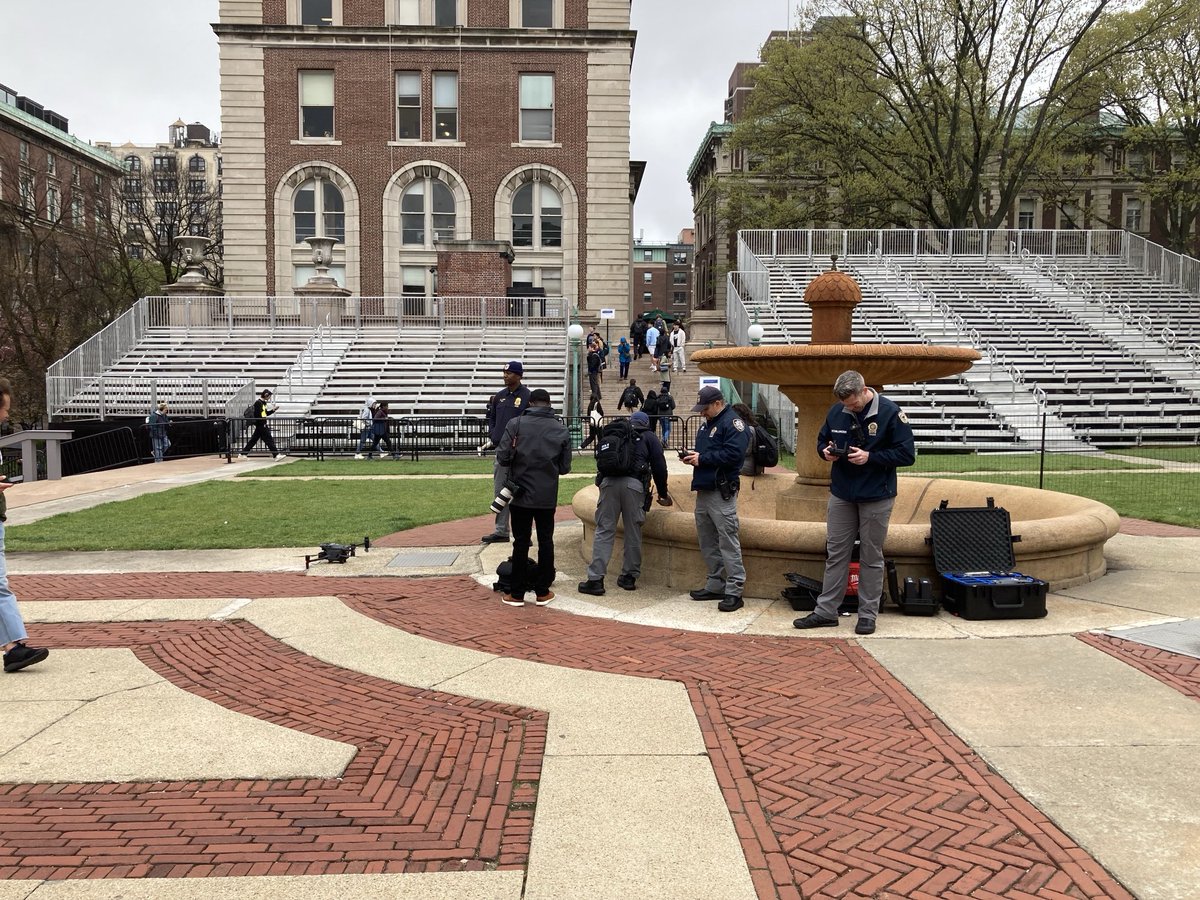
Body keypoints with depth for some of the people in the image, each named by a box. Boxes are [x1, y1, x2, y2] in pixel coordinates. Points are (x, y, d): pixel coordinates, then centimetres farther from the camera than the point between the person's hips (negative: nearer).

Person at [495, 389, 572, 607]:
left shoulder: (516, 424, -8)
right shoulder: (562, 430, -1)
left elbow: (502, 456, -13)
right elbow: (565, 467, 2)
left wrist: (514, 469, 8)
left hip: (521, 493, -1)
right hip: (547, 496, 1)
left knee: (521, 542, 6)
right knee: (546, 541, 11)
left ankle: (517, 594, 11)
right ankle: (542, 592, 17)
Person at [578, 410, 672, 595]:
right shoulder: (648, 437, 20)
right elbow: (659, 467, 13)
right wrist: (663, 494, 23)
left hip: (608, 481, 2)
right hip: (634, 483, -2)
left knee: (604, 530, 1)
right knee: (633, 532, 10)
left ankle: (595, 579, -5)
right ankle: (630, 576, 17)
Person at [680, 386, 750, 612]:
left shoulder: (733, 423, -9)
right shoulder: (707, 424, 20)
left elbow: (734, 454, -21)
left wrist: (702, 458, -16)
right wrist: (692, 455, 6)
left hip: (722, 493, -10)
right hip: (704, 490, 10)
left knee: (728, 542, -9)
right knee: (707, 541, 14)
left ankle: (734, 592, -6)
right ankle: (715, 585, 24)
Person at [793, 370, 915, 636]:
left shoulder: (890, 412, -12)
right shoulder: (836, 411, 1)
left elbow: (907, 454, -12)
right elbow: (821, 441, 16)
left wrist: (870, 457, -21)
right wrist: (825, 451, -8)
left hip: (876, 498, -4)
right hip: (841, 494, 4)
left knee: (871, 557, 6)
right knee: (835, 553, 9)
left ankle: (868, 615, 16)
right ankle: (826, 611, 16)